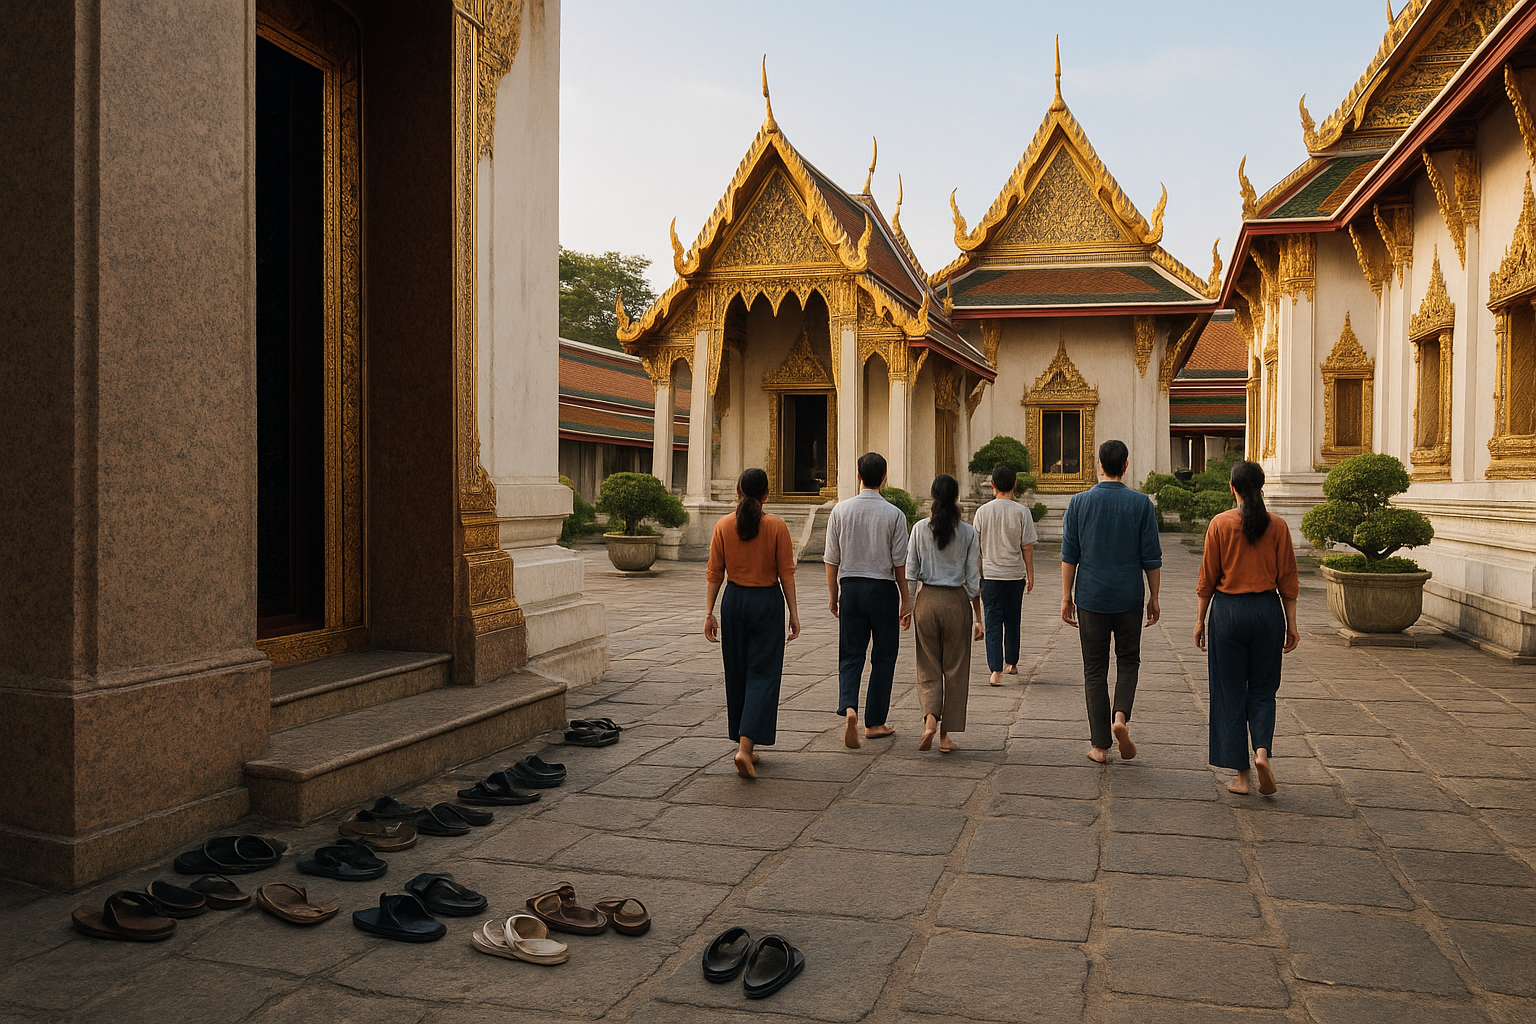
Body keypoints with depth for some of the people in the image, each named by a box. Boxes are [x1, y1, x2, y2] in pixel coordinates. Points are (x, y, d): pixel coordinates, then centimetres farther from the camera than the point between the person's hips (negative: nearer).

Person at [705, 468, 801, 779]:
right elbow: (786, 573, -6)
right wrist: (793, 612, 0)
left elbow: (714, 573, 0)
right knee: (762, 674, 0)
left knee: (737, 674, 14)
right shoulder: (776, 526, -6)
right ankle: (746, 747, -14)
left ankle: (746, 746, 23)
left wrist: (709, 613, 4)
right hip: (767, 602, -3)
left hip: (734, 601, 3)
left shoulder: (723, 526, -1)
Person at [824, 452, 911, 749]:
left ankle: (849, 707, -17)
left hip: (850, 587, 2)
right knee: (883, 657, 10)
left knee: (850, 655, 7)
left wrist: (834, 596, 11)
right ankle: (874, 721, 15)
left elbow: (832, 559, 2)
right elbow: (899, 562, -4)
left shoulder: (841, 510, -1)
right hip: (883, 589, -2)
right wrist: (905, 598, 7)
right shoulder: (894, 514, -6)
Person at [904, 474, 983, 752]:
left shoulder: (920, 529, -2)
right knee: (955, 669, 9)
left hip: (926, 600, 1)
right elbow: (973, 579, -2)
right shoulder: (967, 532, -4)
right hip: (957, 601, -1)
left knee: (928, 667, 11)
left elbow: (910, 573, -1)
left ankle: (930, 718, -12)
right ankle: (945, 734, 13)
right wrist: (978, 617, 4)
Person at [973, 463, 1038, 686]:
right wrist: (1030, 575, 8)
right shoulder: (1021, 512, -6)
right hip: (1015, 574, 1)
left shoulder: (982, 511, -3)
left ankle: (996, 670, -9)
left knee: (993, 623, 0)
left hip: (990, 575, 0)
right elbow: (1027, 547, -3)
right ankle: (1011, 663, 31)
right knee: (1012, 621, 17)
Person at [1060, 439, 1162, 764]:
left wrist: (1066, 596, 4)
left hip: (1091, 596, 0)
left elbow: (1069, 554, -3)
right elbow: (1151, 557, -2)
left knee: (1095, 670, 7)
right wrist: (1154, 597, 7)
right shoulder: (1141, 503, -4)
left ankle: (1100, 745, 9)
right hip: (1128, 596, 0)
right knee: (1128, 660, 18)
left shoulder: (1079, 502, -3)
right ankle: (1121, 716, -6)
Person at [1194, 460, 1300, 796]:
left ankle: (1242, 775, 10)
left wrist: (1200, 619, 6)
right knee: (1263, 688, 16)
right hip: (1267, 609, 2)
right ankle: (1262, 751, -6)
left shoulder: (1220, 524, -5)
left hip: (1228, 610, -2)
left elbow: (1208, 578, -3)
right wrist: (1292, 624, 8)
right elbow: (1287, 579, 1)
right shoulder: (1277, 526, -1)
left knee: (1231, 692, 7)